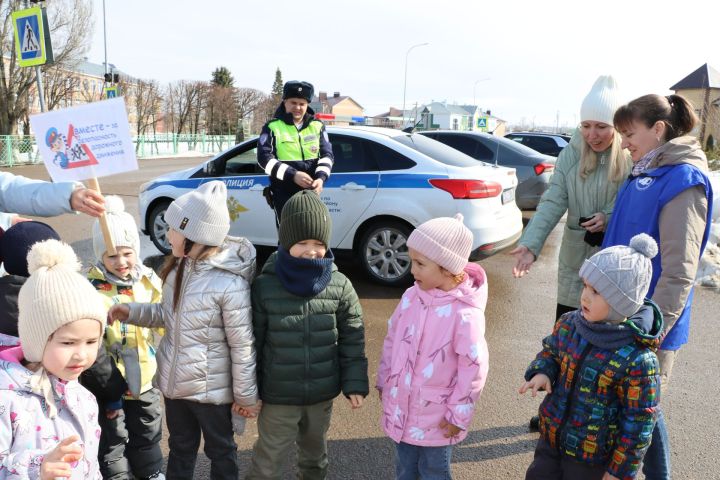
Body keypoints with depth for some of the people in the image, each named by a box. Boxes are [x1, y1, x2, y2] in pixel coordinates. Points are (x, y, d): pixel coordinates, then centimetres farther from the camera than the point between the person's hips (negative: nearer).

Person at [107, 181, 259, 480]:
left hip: (211, 389, -7)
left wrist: (246, 395, -11)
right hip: (174, 382, 7)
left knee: (220, 451, 19)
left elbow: (243, 345, -20)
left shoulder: (229, 284, -27)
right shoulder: (180, 267, -3)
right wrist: (132, 312, -3)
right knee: (180, 448, 27)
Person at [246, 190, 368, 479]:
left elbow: (352, 340, -2)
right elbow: (252, 342, -7)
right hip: (278, 396, -2)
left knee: (315, 451, 27)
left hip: (323, 394, 2)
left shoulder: (340, 286, -10)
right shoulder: (264, 287, -15)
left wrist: (354, 383, -4)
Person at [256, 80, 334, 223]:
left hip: (311, 192, 4)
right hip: (284, 193, -3)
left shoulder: (317, 126, 9)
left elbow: (327, 154, 4)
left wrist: (321, 177, -17)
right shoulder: (272, 127, -1)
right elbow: (264, 158, -9)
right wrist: (292, 175, -21)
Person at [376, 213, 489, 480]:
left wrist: (458, 415, -12)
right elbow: (392, 340, 6)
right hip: (402, 405, 5)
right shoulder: (411, 296, -7)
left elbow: (473, 367, -19)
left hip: (436, 415, -5)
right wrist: (384, 381, 13)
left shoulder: (465, 314, -25)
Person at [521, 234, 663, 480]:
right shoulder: (569, 324, -11)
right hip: (552, 436, 5)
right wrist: (542, 372, -14)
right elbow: (550, 353, 8)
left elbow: (639, 421, -18)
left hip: (593, 457, -5)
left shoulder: (638, 360, -27)